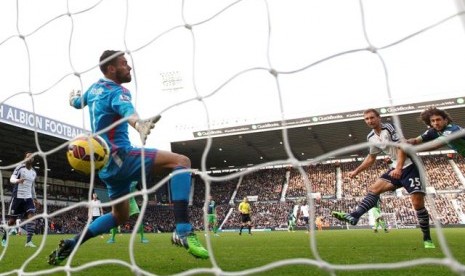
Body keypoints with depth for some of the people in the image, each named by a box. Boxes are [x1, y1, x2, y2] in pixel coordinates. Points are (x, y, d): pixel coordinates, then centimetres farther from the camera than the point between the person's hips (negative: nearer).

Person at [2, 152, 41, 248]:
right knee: (12, 220, 4)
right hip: (17, 197, -4)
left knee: (32, 217, -14)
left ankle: (28, 241, -15)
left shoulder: (34, 172, 13)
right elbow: (12, 179, -18)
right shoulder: (20, 167, -5)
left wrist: (35, 199, 21)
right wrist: (18, 180, -41)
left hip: (28, 198, 4)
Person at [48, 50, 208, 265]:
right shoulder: (117, 91, -12)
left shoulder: (94, 88, 15)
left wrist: (73, 96, 61)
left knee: (120, 216, 25)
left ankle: (70, 245, 23)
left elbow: (76, 103, 36)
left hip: (107, 163, 10)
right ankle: (183, 231, -34)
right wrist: (140, 126, -59)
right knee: (181, 162, -22)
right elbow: (128, 112, -37)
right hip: (119, 157, -10)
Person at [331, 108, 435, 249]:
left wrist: (399, 168, -31)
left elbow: (402, 147, -19)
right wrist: (356, 171, 18)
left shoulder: (389, 127, -12)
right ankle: (353, 216, -24)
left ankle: (427, 239, 3)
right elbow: (371, 158, 21)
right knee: (374, 188, -11)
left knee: (417, 203, -12)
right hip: (395, 168, 7)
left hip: (409, 166, -6)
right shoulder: (371, 138, 9)